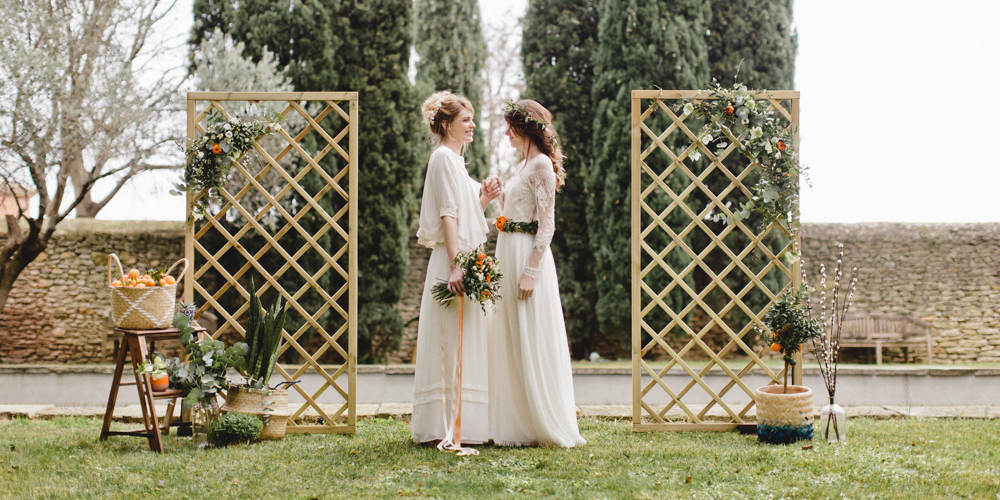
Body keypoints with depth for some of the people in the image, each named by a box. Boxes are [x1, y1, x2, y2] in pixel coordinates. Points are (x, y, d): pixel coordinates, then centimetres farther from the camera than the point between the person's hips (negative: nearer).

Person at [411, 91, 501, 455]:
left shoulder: (454, 159, 21)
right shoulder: (444, 158, -9)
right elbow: (448, 214, -17)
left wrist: (483, 200, 9)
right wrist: (456, 266, -23)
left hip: (464, 263, 10)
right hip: (454, 263, -10)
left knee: (463, 346, 10)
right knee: (454, 344, -10)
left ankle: (453, 427, 14)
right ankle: (449, 430, -10)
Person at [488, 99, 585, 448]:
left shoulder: (541, 165, -11)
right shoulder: (524, 165, 17)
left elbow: (546, 225, -17)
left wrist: (530, 271, -21)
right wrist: (497, 197, 11)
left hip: (528, 255, -10)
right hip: (509, 253, 10)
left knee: (530, 342, -5)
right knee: (510, 342, 10)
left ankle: (543, 425, 2)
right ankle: (516, 424, 15)